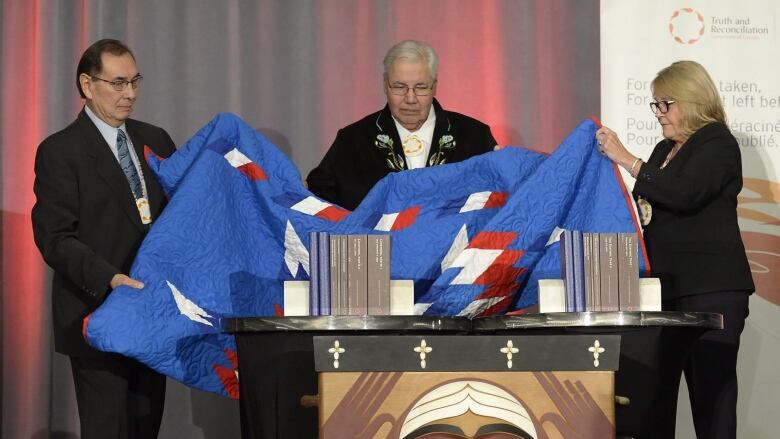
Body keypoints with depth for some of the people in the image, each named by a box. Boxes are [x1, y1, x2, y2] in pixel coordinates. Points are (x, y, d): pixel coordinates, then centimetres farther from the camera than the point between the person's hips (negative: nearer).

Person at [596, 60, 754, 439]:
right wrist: (638, 209, 9)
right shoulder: (664, 150, 20)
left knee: (712, 386, -8)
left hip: (711, 289, -8)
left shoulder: (717, 143, -4)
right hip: (669, 286, 8)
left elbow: (684, 193, -21)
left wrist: (626, 160, -19)